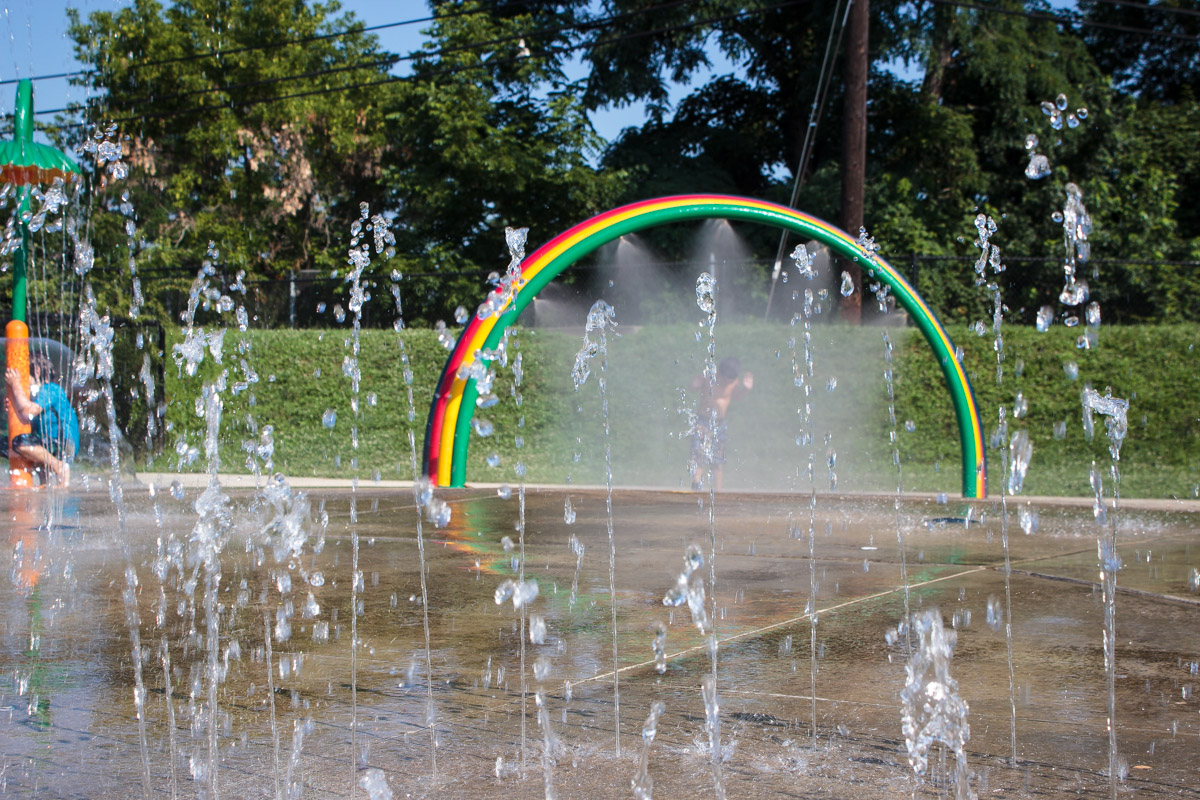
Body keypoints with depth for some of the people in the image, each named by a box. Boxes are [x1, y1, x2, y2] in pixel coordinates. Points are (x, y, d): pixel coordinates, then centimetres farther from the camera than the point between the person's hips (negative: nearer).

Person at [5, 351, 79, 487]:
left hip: (63, 444, -11)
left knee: (20, 443, -30)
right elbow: (25, 419, 16)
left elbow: (28, 411, -25)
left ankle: (59, 466, -17)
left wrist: (16, 384, -15)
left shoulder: (50, 389, -12)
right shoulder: (40, 391, 20)